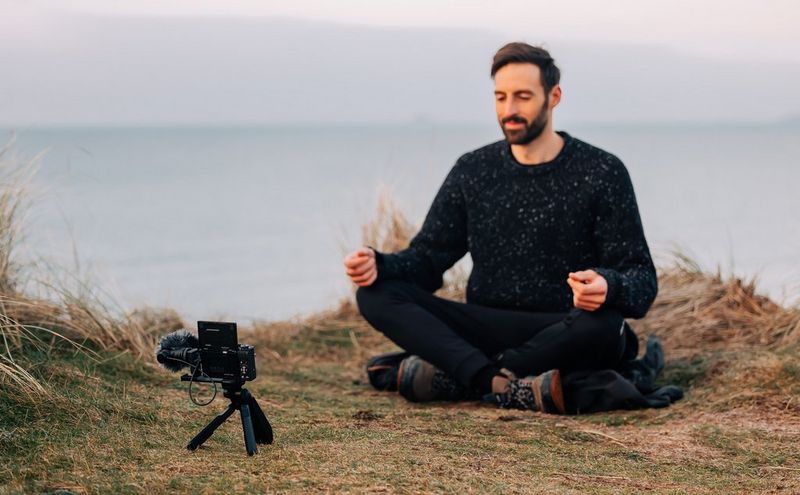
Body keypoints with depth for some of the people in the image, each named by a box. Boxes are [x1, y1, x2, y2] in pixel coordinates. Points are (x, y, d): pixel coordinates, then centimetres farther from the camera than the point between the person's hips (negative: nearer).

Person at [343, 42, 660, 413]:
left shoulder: (601, 173, -3)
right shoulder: (473, 171, 8)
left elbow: (642, 282, -7)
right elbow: (428, 257, 9)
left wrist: (607, 288, -32)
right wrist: (379, 264, -14)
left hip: (563, 338, -3)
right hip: (486, 331, 3)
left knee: (602, 326, -37)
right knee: (376, 293, -17)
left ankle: (442, 376, -27)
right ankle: (506, 386, -37)